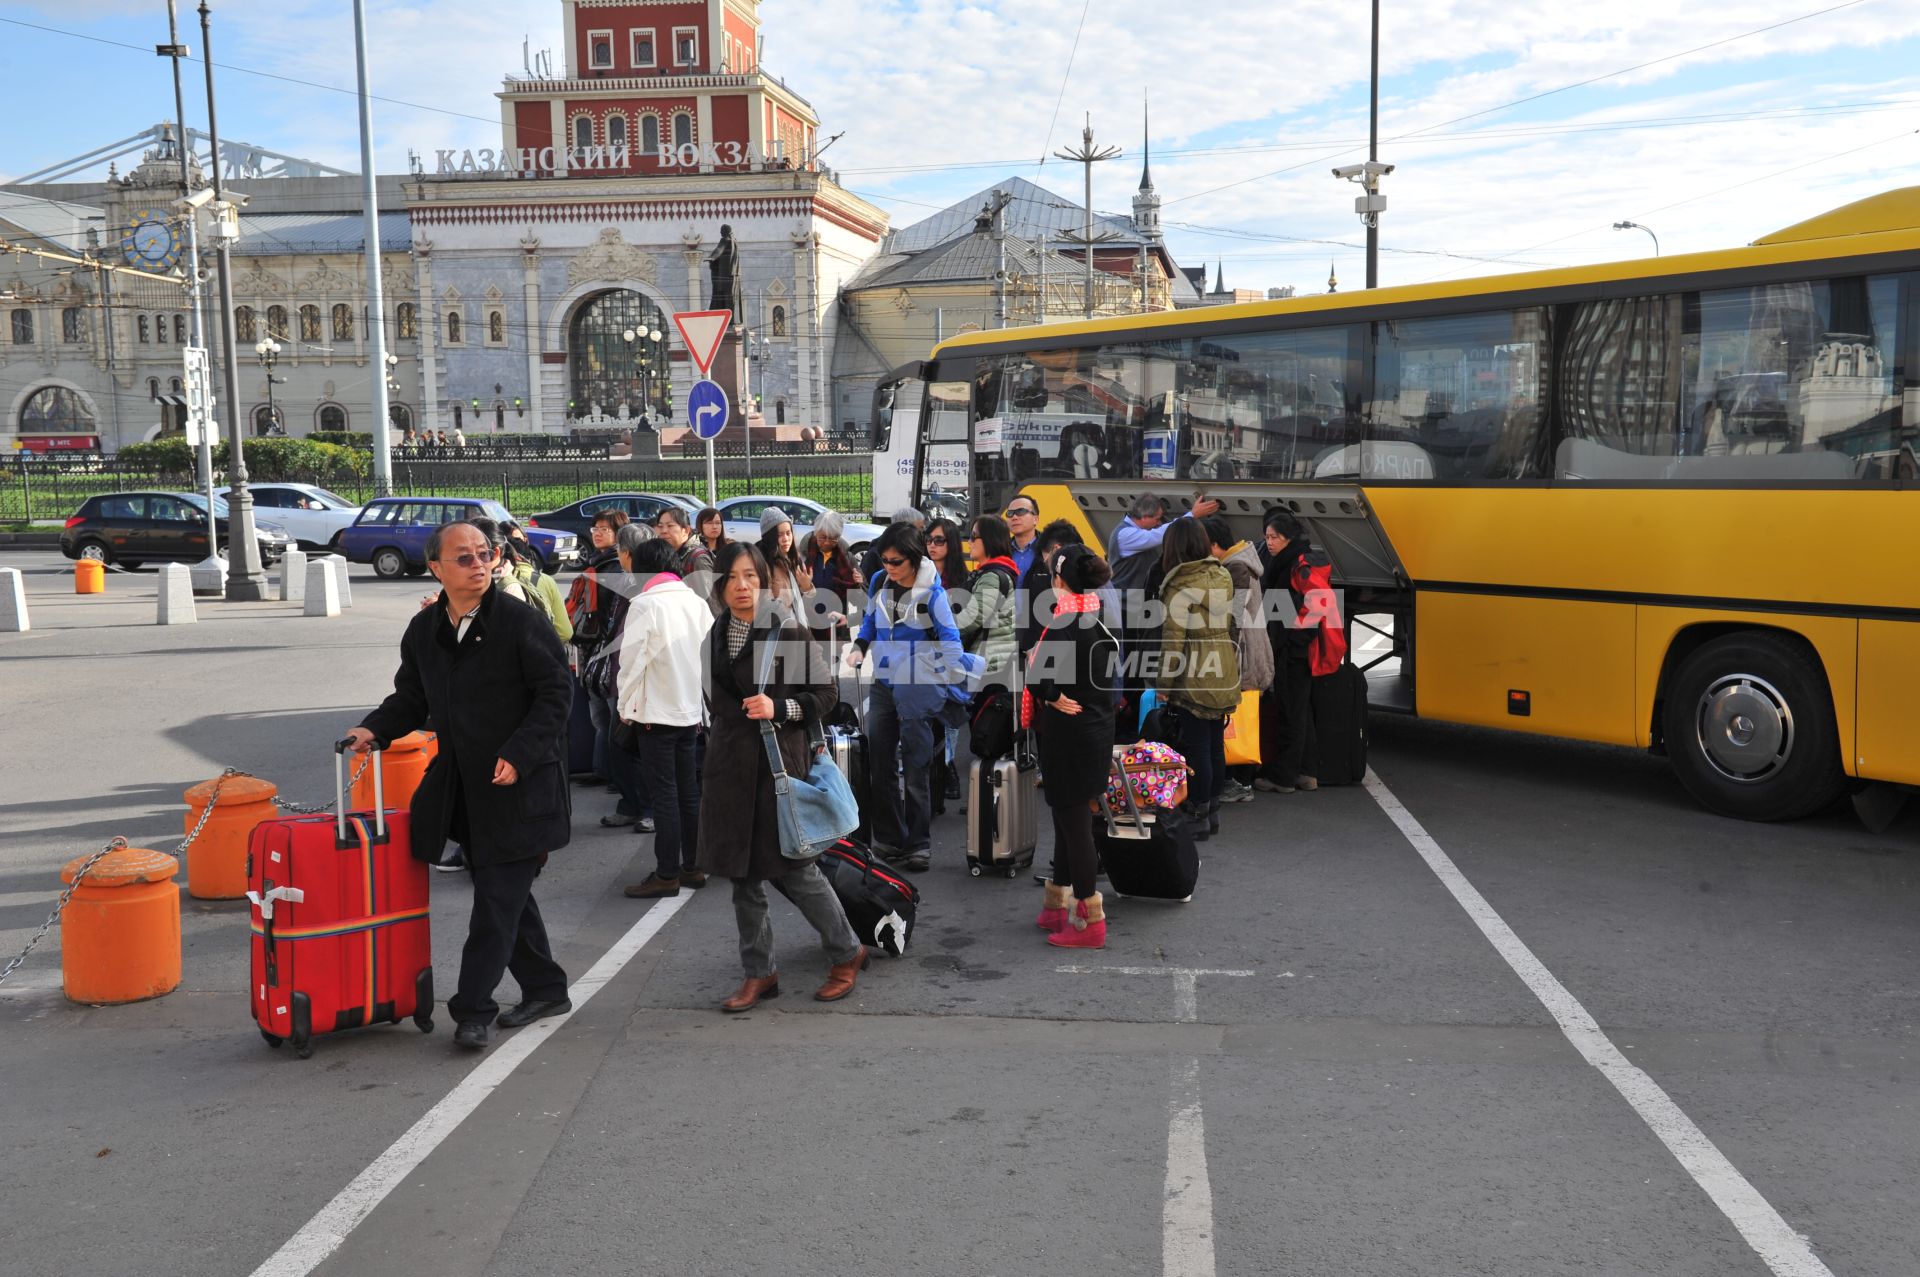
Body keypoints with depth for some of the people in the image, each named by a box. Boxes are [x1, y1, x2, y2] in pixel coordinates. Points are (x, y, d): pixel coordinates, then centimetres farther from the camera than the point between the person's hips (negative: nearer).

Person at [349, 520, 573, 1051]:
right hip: (462, 784, 7)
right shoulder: (423, 630, 6)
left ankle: (472, 1009, 3)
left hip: (519, 782, -6)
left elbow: (555, 692, -11)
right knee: (506, 892, 15)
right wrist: (374, 729, -3)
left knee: (498, 896, -4)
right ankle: (545, 990, 30)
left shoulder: (520, 620, -11)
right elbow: (410, 698, 16)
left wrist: (519, 753, -19)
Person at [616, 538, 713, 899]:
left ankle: (667, 875, 1)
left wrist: (626, 707, -2)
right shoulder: (696, 602, 5)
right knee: (688, 789, 13)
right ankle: (692, 865, 20)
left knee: (664, 792, -3)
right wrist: (700, 701, 14)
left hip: (655, 712, -6)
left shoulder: (644, 605, -13)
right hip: (690, 709, 6)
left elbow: (632, 661, -14)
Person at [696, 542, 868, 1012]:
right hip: (730, 766, 6)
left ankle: (846, 953, 19)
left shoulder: (788, 633, -8)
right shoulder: (715, 638, 9)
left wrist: (779, 708, -18)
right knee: (743, 873, 9)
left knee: (793, 868, -2)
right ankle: (759, 973, 21)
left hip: (778, 763, -6)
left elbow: (826, 692, -7)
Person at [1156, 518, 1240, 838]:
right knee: (1215, 744, 15)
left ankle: (1198, 816, 8)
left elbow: (1173, 640, -15)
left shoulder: (1181, 587, -15)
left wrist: (1164, 683, -9)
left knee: (1196, 748, 1)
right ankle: (1213, 811, 26)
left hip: (1193, 681, -7)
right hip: (1223, 676, 7)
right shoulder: (1223, 576, 5)